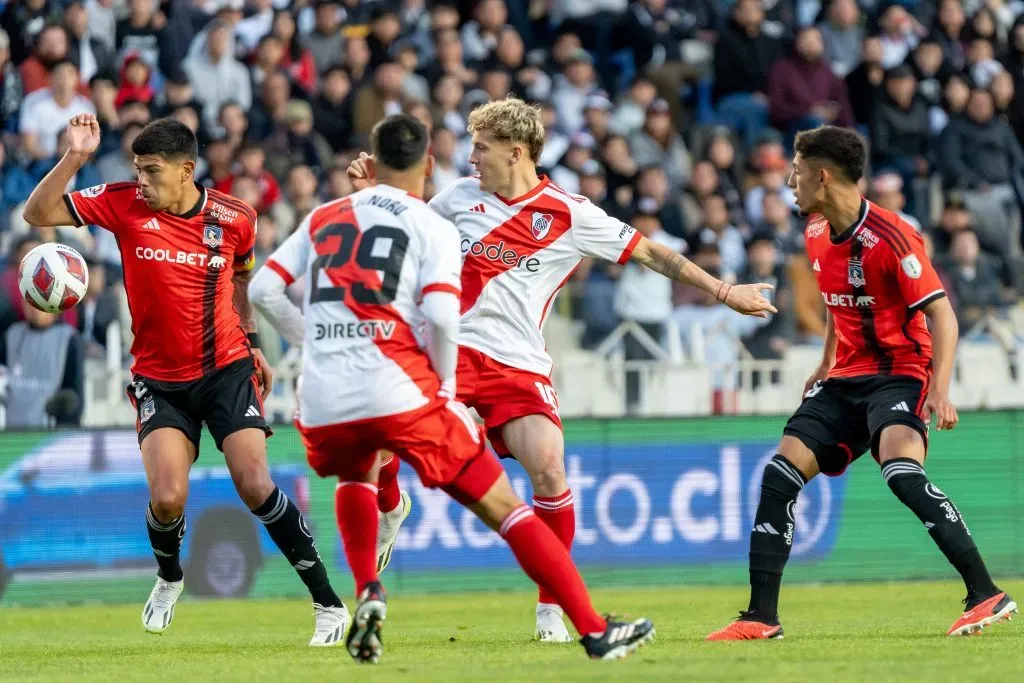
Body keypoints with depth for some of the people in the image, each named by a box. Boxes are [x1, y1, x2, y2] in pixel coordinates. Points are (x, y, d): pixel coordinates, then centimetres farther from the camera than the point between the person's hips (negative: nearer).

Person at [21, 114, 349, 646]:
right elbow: (38, 213, -11)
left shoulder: (233, 219, -6)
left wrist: (252, 343, 15)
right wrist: (75, 157, -23)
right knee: (167, 499, -14)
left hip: (227, 368, -1)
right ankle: (169, 578, 22)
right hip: (159, 379, 1)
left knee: (255, 486, -14)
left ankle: (327, 602, -2)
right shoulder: (123, 204, -8)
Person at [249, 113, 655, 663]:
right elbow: (441, 316, -10)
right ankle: (595, 632, -3)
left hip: (321, 405, 4)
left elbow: (263, 291, 13)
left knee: (355, 475, 38)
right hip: (398, 391, -4)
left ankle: (367, 592, 14)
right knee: (502, 507, 2)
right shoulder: (432, 227, 5)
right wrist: (445, 384, 5)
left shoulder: (324, 218, 17)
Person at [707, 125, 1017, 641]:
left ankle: (986, 595, -27)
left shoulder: (890, 237, -18)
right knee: (781, 473, -4)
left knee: (901, 471, -31)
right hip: (846, 377, 8)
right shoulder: (817, 235, 6)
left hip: (900, 372, -8)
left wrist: (940, 390, -30)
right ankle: (762, 617, 2)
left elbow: (941, 315, -19)